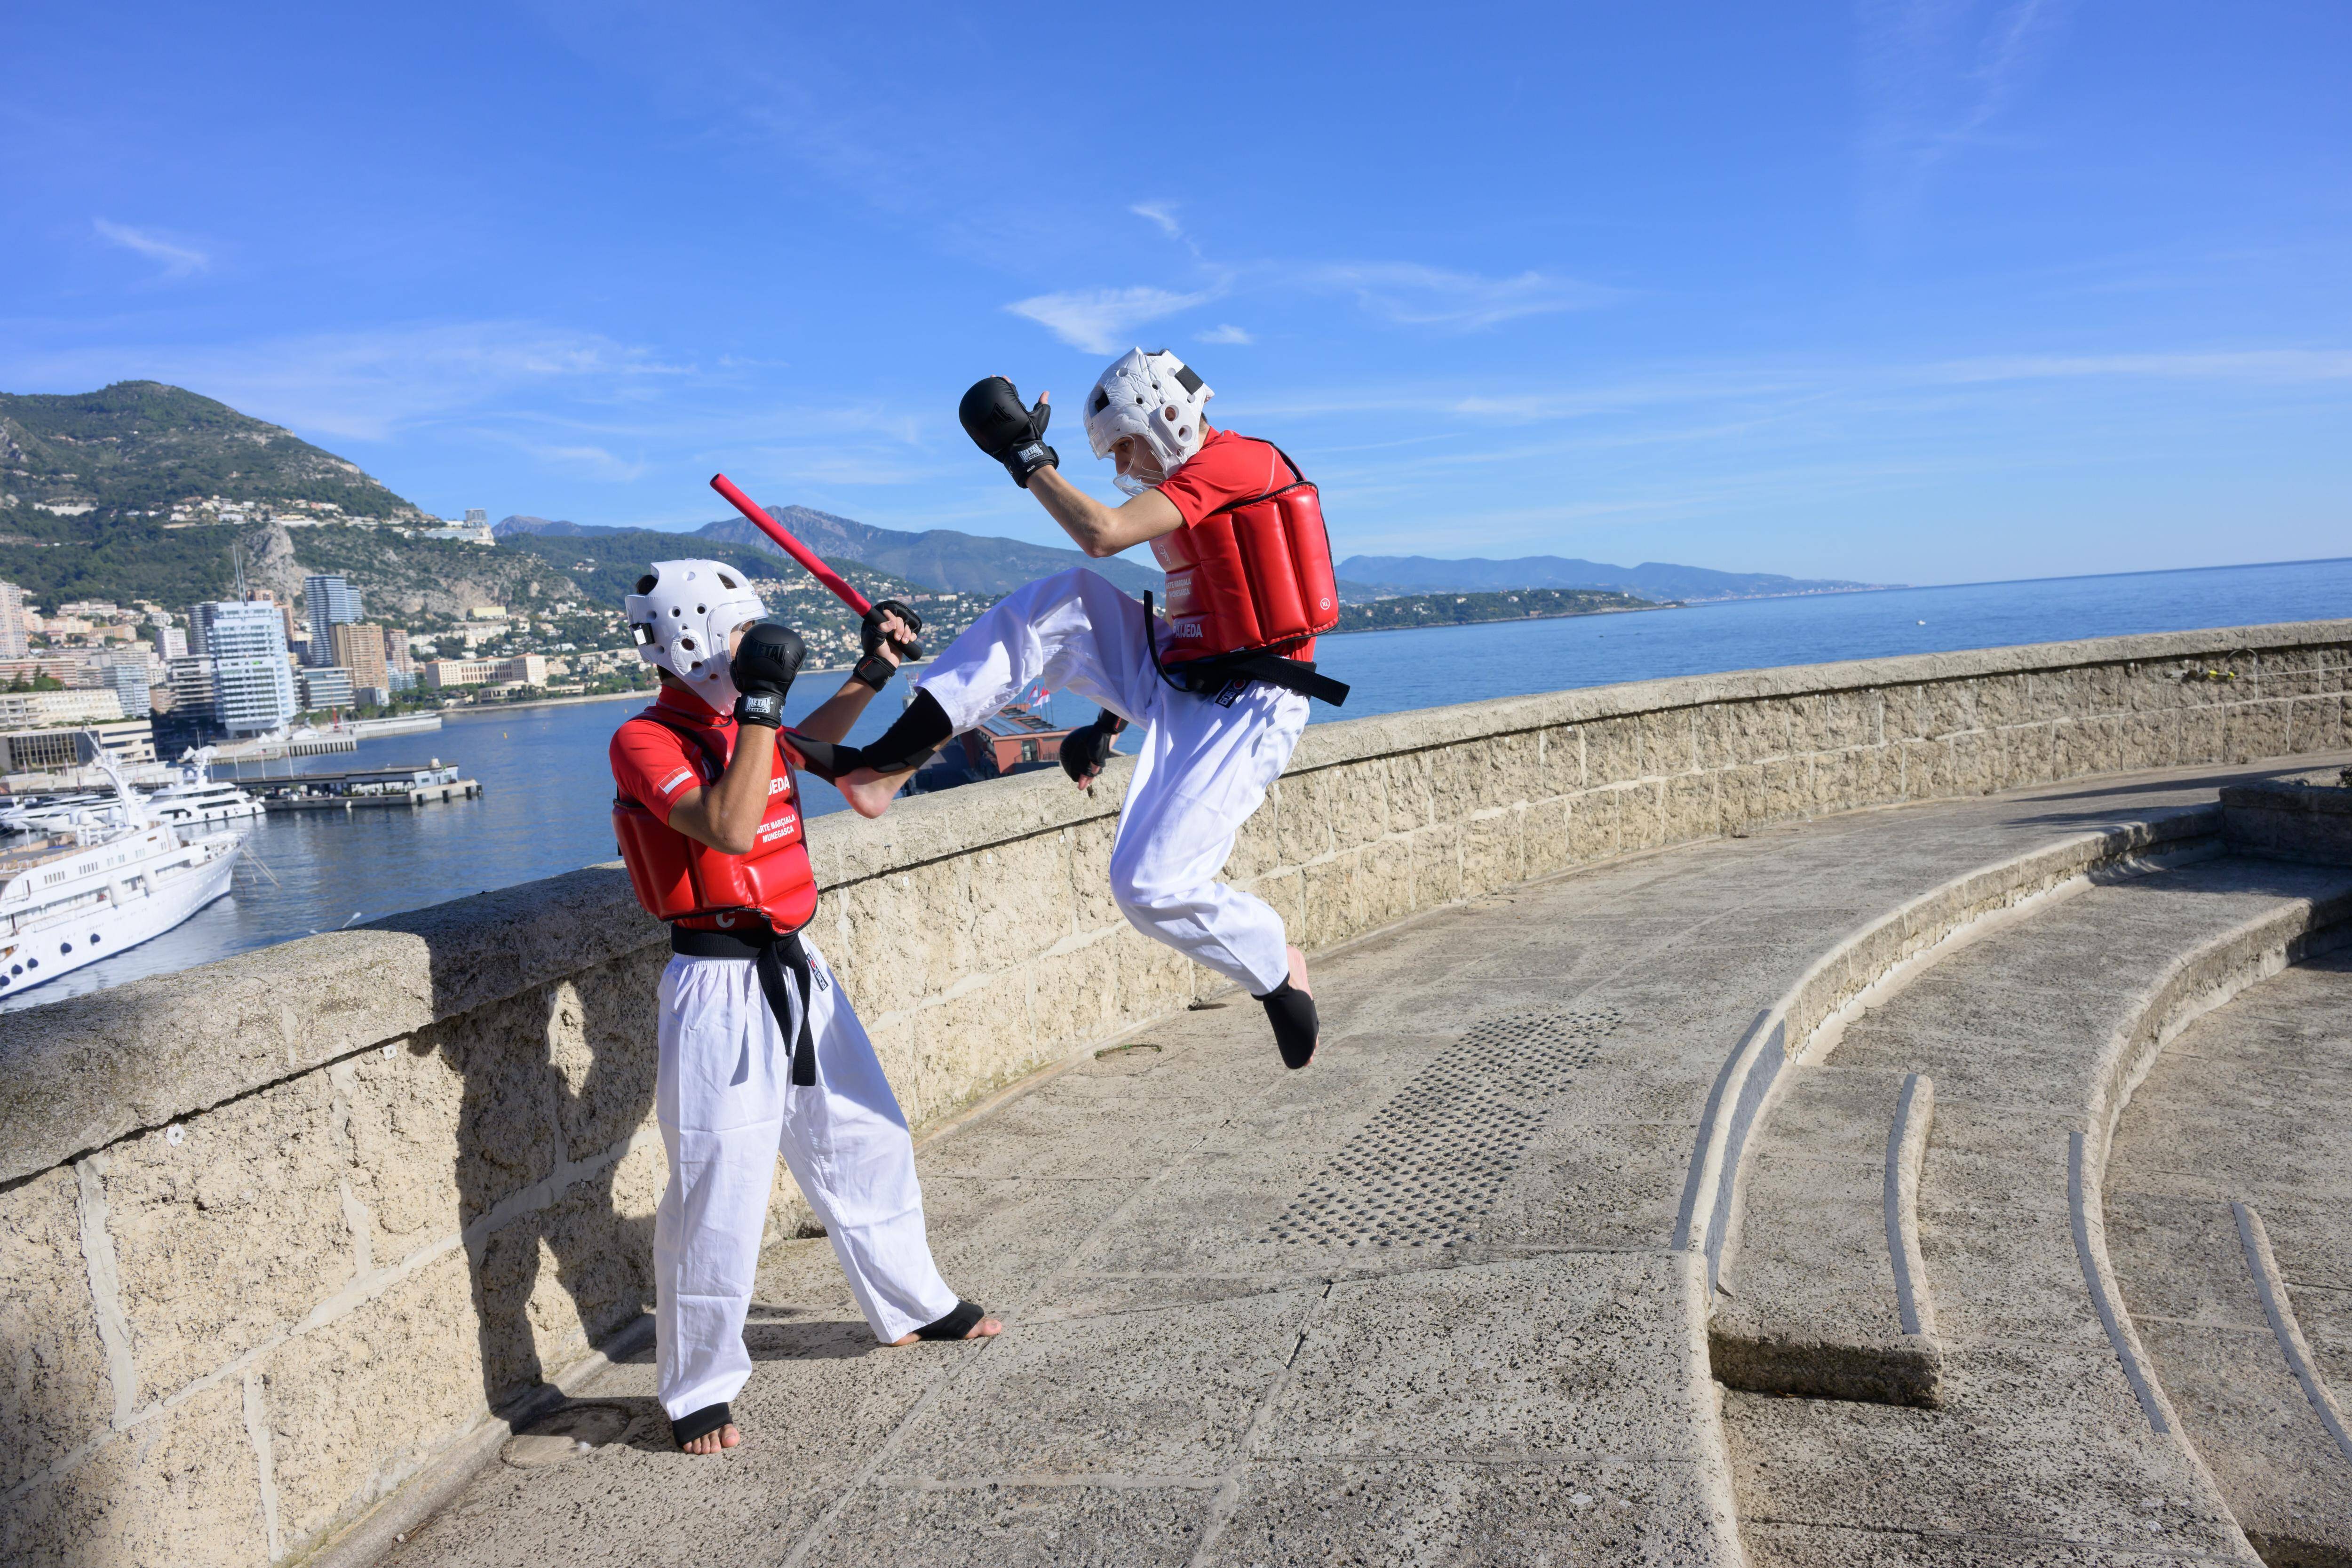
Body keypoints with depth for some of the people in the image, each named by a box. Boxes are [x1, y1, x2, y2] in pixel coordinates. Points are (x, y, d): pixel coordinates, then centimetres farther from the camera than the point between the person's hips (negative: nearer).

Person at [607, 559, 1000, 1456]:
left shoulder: (742, 724, 10)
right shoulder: (645, 741, -14)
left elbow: (806, 747, 32)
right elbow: (729, 828, -29)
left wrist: (873, 672, 22)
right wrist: (762, 705, -25)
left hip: (796, 970, 9)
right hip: (720, 986, -9)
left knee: (867, 1144, 19)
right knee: (719, 1190, -4)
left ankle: (910, 1305, 39)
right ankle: (698, 1389, 15)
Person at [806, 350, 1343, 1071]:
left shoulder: (1227, 463, -14)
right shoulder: (1195, 484, 18)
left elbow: (1103, 533, -26)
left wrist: (1026, 457, -14)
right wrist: (1112, 720, 24)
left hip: (1240, 713, -9)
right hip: (1173, 686, 9)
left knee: (1153, 888, -18)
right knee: (1063, 602, -8)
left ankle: (1279, 971, 13)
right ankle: (889, 761, -12)